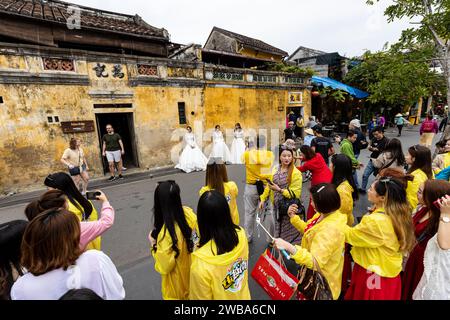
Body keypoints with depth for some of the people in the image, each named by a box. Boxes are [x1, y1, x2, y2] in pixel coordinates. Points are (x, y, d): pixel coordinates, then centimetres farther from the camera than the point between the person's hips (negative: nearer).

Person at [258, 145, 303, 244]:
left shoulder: (296, 173, -13)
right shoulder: (275, 169, 6)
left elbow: (295, 192, -17)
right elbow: (268, 186, 10)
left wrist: (279, 190, -26)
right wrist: (263, 199, 6)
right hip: (276, 205, 5)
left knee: (288, 232, 4)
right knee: (278, 227, 19)